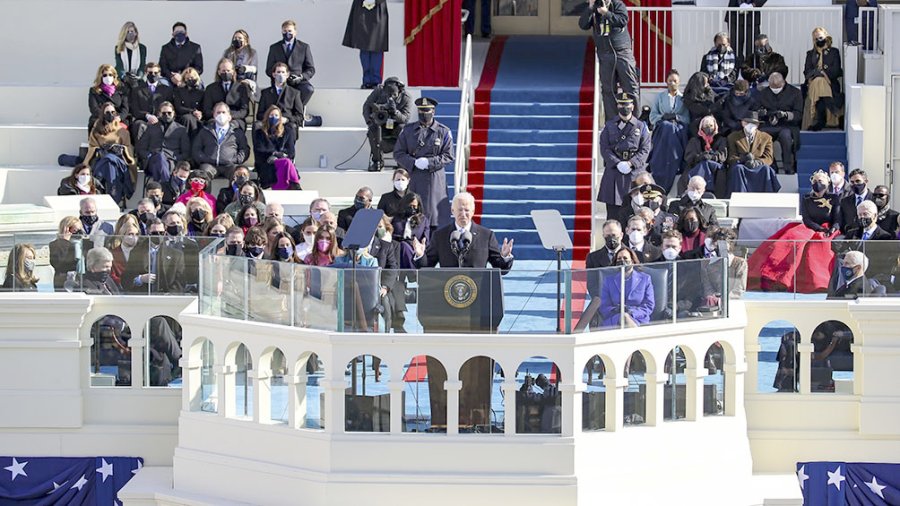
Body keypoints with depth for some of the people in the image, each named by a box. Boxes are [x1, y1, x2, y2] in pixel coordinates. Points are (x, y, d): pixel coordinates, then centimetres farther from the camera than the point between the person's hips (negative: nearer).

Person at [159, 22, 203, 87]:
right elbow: (162, 67, 7)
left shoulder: (195, 48, 12)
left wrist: (183, 77, -10)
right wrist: (172, 77, -13)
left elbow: (199, 68, 5)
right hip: (171, 84, 1)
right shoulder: (166, 48, 16)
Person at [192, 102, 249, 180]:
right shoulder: (205, 131, 26)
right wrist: (203, 159, -1)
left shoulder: (237, 132, 24)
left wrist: (236, 160, -1)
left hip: (228, 165, 0)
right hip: (209, 164, 0)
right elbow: (196, 149, 19)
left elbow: (244, 149, 18)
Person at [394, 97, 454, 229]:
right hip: (413, 178, 2)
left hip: (435, 178, -2)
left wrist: (429, 162, -13)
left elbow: (448, 156, 2)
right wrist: (414, 162, -9)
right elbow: (398, 153, 8)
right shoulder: (408, 130, 11)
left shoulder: (443, 131, 5)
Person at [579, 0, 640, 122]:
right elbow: (583, 24, -5)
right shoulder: (593, 11, 8)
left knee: (630, 88, -3)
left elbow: (623, 20, -15)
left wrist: (606, 13, -20)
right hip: (605, 56, 3)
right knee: (608, 90, 2)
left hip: (623, 53, -3)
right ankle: (611, 121, 6)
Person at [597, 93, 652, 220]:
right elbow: (604, 148, 2)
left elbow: (645, 149, 2)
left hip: (635, 171, 0)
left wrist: (631, 163, -12)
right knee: (613, 210, -3)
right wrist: (618, 163, -13)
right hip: (614, 170, 0)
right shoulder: (610, 126, 10)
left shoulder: (641, 127, 8)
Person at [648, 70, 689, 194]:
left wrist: (676, 117, -7)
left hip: (679, 130, 0)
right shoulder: (660, 97, 22)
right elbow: (652, 116, 13)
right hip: (662, 130, 0)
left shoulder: (683, 98, 20)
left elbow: (687, 118, 10)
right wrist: (662, 117, -5)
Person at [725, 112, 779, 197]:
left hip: (759, 167, 1)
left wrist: (757, 162, -17)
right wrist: (742, 159, -18)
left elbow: (768, 158, 7)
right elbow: (731, 158, 6)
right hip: (741, 166, -1)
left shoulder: (766, 137, 18)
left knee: (766, 169, -34)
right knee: (737, 168, -37)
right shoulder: (733, 137, 17)